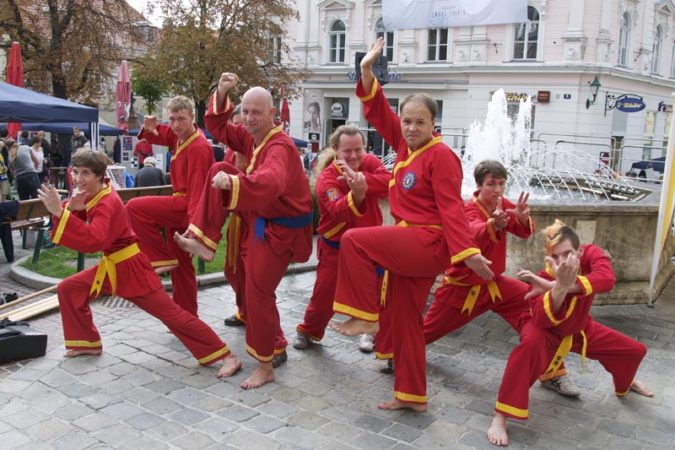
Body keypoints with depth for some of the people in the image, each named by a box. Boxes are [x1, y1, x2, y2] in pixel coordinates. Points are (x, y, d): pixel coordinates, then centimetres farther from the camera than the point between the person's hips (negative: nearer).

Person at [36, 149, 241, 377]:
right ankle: (89, 344, 25)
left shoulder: (108, 203, -24)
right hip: (113, 267, 9)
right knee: (67, 289, 10)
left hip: (133, 268, -9)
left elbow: (94, 241, -40)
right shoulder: (92, 196, 4)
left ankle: (227, 356, -9)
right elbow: (84, 231, 6)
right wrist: (72, 209, -14)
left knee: (171, 313, -12)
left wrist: (60, 212, -43)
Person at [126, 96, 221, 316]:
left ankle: (162, 259, -10)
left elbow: (198, 190, -25)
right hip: (181, 207, 9)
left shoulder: (199, 148, -19)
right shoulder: (179, 137, 6)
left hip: (189, 208, -9)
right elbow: (159, 135, 20)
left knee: (136, 208, -20)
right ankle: (186, 314, 27)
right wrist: (149, 128, -6)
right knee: (181, 265, 15)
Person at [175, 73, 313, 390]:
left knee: (258, 293, -9)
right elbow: (218, 128, 11)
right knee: (219, 170, 2)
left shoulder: (279, 146, -26)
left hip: (281, 229, -8)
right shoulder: (251, 137, 2)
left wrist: (233, 181, -61)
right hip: (261, 218, 9)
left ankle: (265, 367, 7)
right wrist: (221, 93, -4)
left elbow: (271, 182, -47)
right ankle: (204, 241, 1)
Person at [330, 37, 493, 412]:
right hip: (410, 246, 9)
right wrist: (367, 72, 3)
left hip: (430, 244, -9)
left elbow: (451, 209, -18)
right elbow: (378, 112, 12)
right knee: (405, 321, 13)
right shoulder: (405, 146, 9)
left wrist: (468, 252, -26)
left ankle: (365, 317, -8)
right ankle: (411, 396, 26)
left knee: (354, 241, -20)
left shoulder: (440, 155, -13)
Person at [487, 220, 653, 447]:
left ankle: (626, 383, 52)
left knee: (635, 350, 13)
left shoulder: (590, 254, -28)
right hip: (548, 331, -5)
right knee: (530, 344, -40)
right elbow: (542, 321, -49)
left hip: (580, 328, 5)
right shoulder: (544, 278, -36)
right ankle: (499, 417, -32)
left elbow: (607, 279, -49)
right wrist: (560, 286, -64)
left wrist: (554, 285, -58)